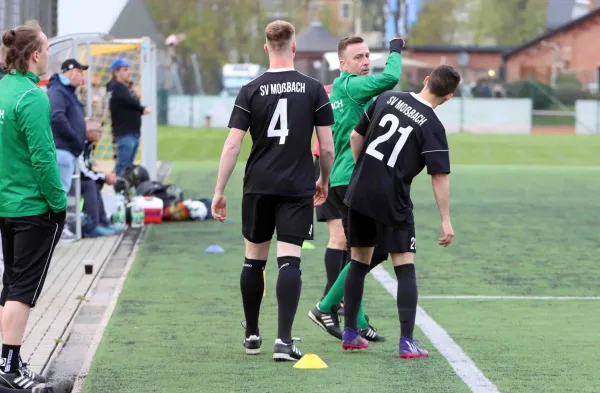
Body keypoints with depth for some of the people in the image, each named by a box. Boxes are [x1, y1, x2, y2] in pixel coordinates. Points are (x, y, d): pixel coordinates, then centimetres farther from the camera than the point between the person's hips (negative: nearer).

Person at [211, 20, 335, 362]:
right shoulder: (313, 89, -2)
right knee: (290, 261, -4)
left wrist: (220, 191, 1)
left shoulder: (251, 91, -2)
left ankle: (252, 335, 23)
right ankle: (284, 340, -15)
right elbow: (328, 147, -1)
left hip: (258, 186, 1)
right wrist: (324, 181, 16)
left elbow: (232, 146, -5)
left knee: (255, 259, 14)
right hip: (298, 187, -1)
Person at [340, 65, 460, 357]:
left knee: (359, 262, 16)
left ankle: (349, 333, 22)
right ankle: (407, 342, -8)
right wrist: (446, 221, -8)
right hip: (392, 202, -5)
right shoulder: (432, 126, -10)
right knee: (405, 268, 0)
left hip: (359, 194, 5)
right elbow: (440, 177, -12)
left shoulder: (387, 99, 3)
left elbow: (356, 137, 10)